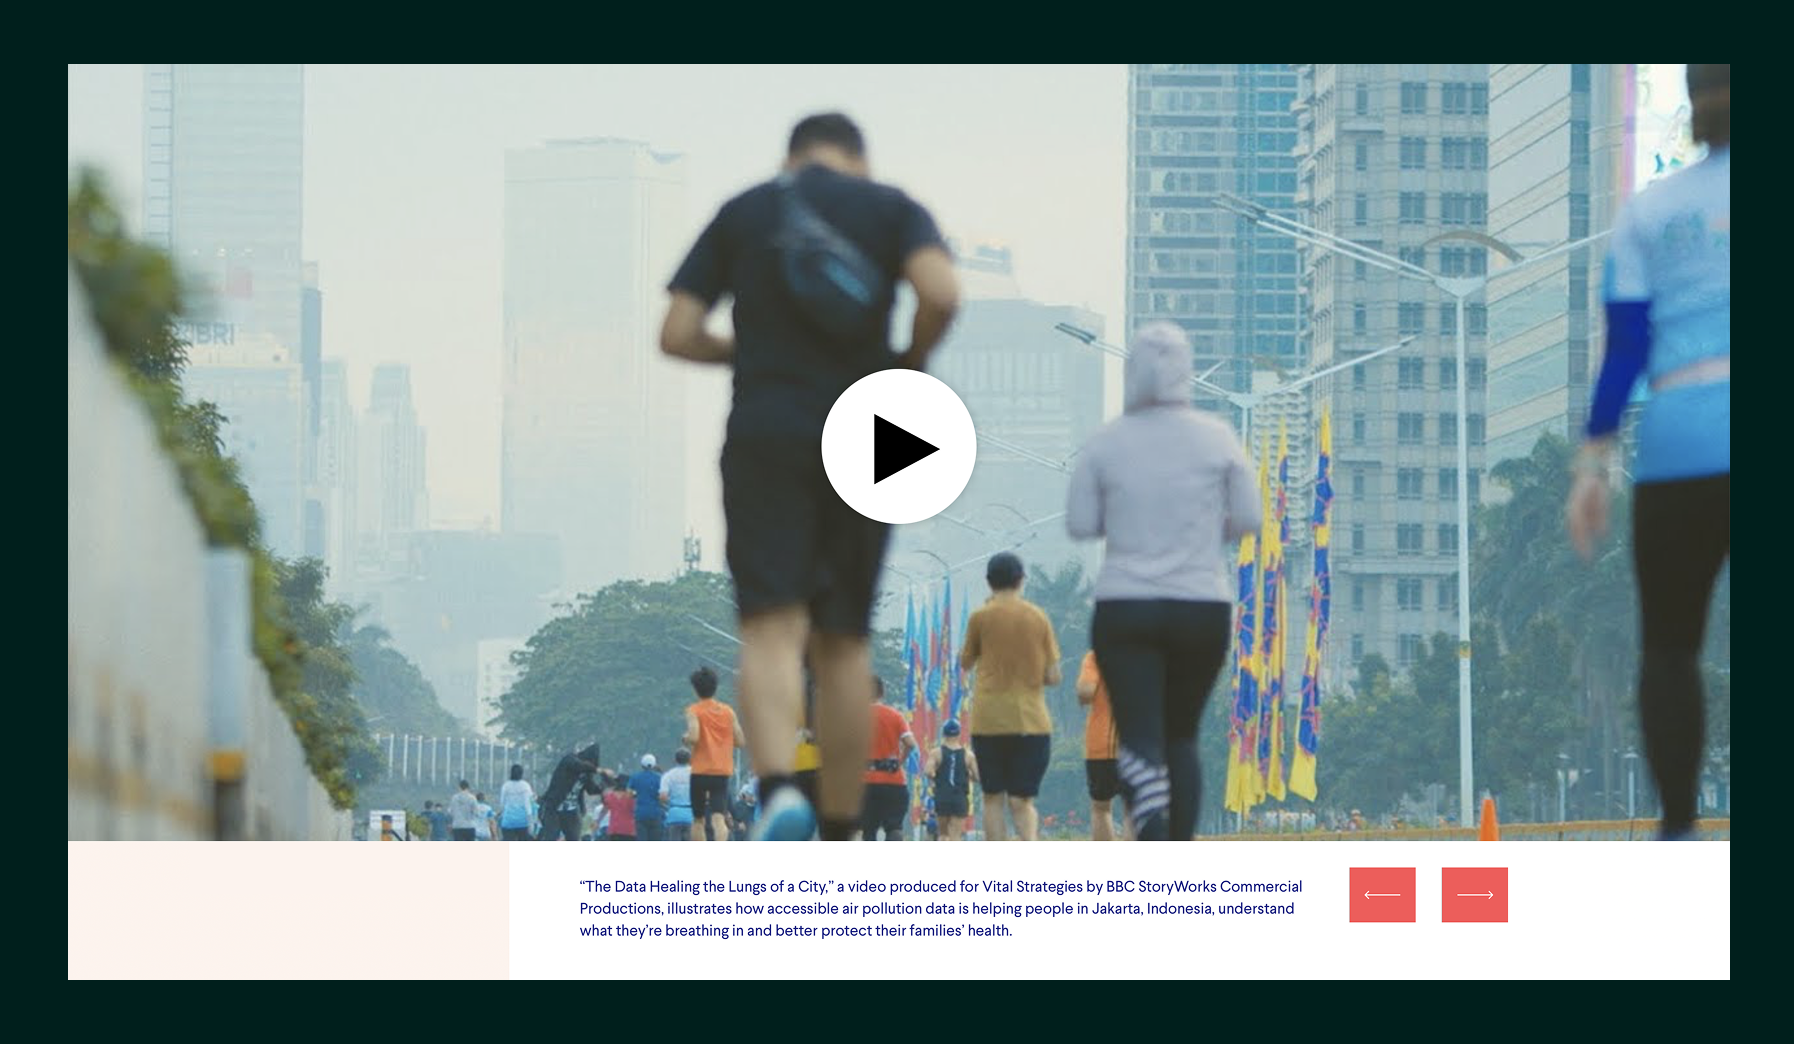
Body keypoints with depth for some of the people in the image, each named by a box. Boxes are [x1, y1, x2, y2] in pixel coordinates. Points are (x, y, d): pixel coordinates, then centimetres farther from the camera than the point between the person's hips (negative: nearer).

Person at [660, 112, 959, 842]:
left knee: (772, 629, -9)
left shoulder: (742, 213, 11)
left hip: (765, 433, -1)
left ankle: (778, 792, -36)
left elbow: (677, 335, 4)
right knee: (843, 640, 10)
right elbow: (941, 293, -12)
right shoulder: (891, 208, 8)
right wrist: (910, 365, 5)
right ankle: (839, 840, 14)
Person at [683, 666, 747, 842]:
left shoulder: (693, 711, -4)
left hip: (700, 771, -2)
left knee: (698, 819, 12)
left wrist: (686, 738, 3)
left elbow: (693, 737, -19)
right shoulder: (728, 711, 7)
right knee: (719, 818, -8)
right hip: (724, 772, 2)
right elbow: (741, 741, 6)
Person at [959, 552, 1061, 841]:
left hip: (989, 720, -1)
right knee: (1022, 800, 6)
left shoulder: (981, 616, -1)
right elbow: (1053, 676, 3)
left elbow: (965, 663, 12)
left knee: (994, 799, 6)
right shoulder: (1039, 617, 5)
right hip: (1031, 720, 1)